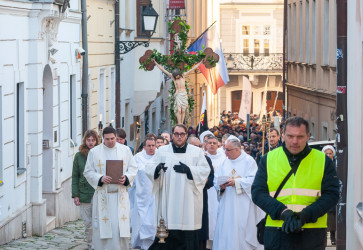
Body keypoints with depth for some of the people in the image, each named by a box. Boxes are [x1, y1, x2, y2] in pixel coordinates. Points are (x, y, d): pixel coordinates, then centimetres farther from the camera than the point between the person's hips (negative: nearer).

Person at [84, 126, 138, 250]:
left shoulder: (125, 150, 8)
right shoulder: (94, 152, 5)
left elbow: (133, 168, 10)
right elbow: (88, 172, 4)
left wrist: (126, 178, -10)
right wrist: (101, 179, -14)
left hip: (120, 195, 1)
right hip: (102, 195, -1)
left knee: (121, 227, -4)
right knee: (102, 227, -4)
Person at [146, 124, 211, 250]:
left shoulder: (197, 152, 9)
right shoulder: (162, 151, 12)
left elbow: (205, 170, 1)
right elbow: (149, 167, 6)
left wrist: (188, 169, -13)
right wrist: (158, 168, -16)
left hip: (187, 200, -1)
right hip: (168, 200, 1)